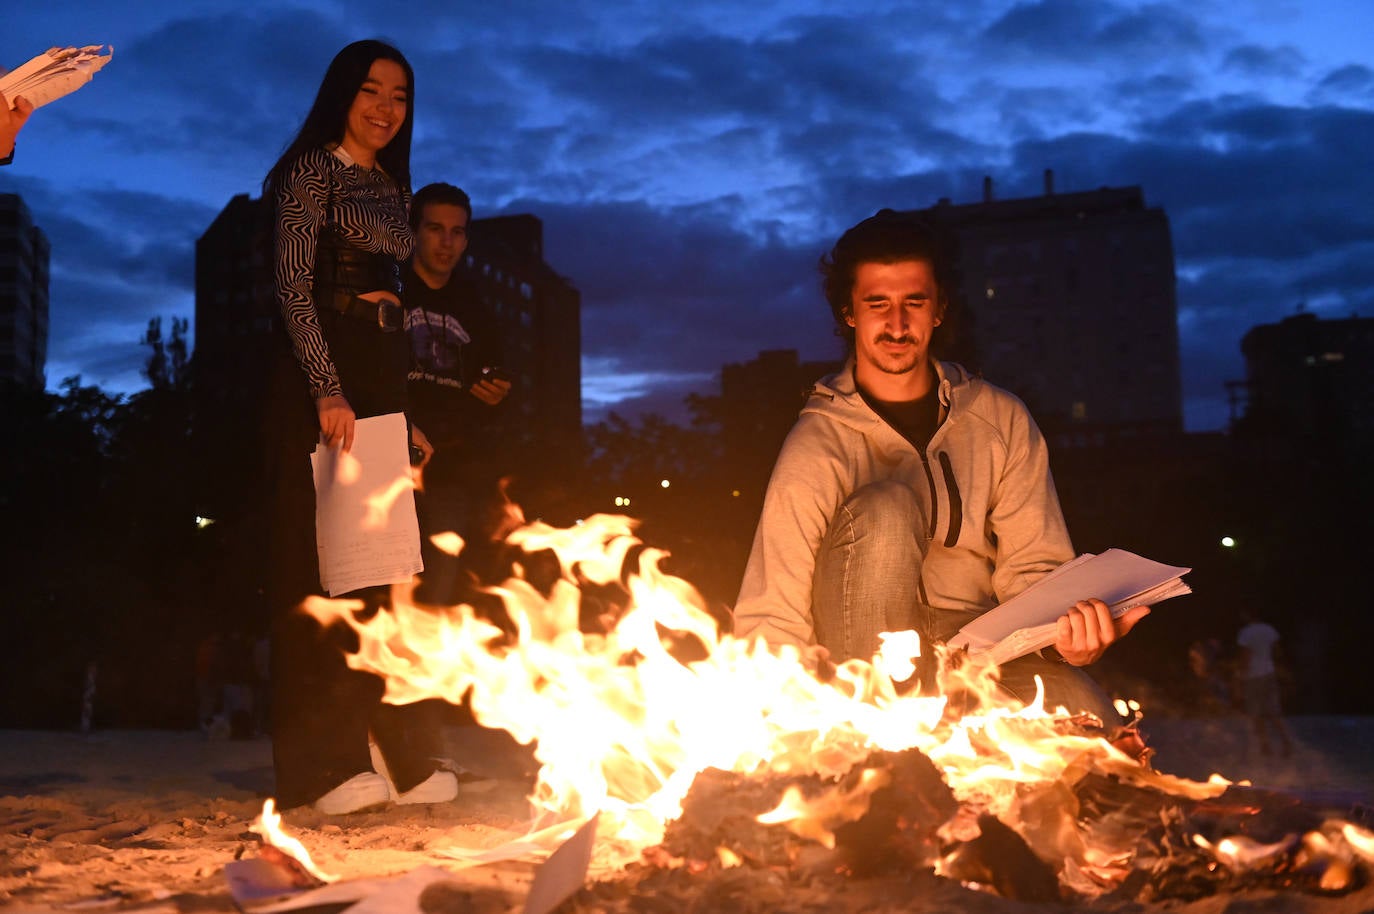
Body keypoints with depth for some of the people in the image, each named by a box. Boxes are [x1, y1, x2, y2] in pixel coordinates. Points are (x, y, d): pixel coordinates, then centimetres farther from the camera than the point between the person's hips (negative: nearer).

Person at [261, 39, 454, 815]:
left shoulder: (392, 188, 20)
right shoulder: (312, 170, -1)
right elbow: (293, 285, -11)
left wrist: (405, 413, 14)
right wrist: (329, 390, -21)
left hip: (383, 379, 7)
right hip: (326, 383, -7)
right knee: (323, 568, -7)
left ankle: (396, 756, 12)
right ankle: (328, 763, -3)